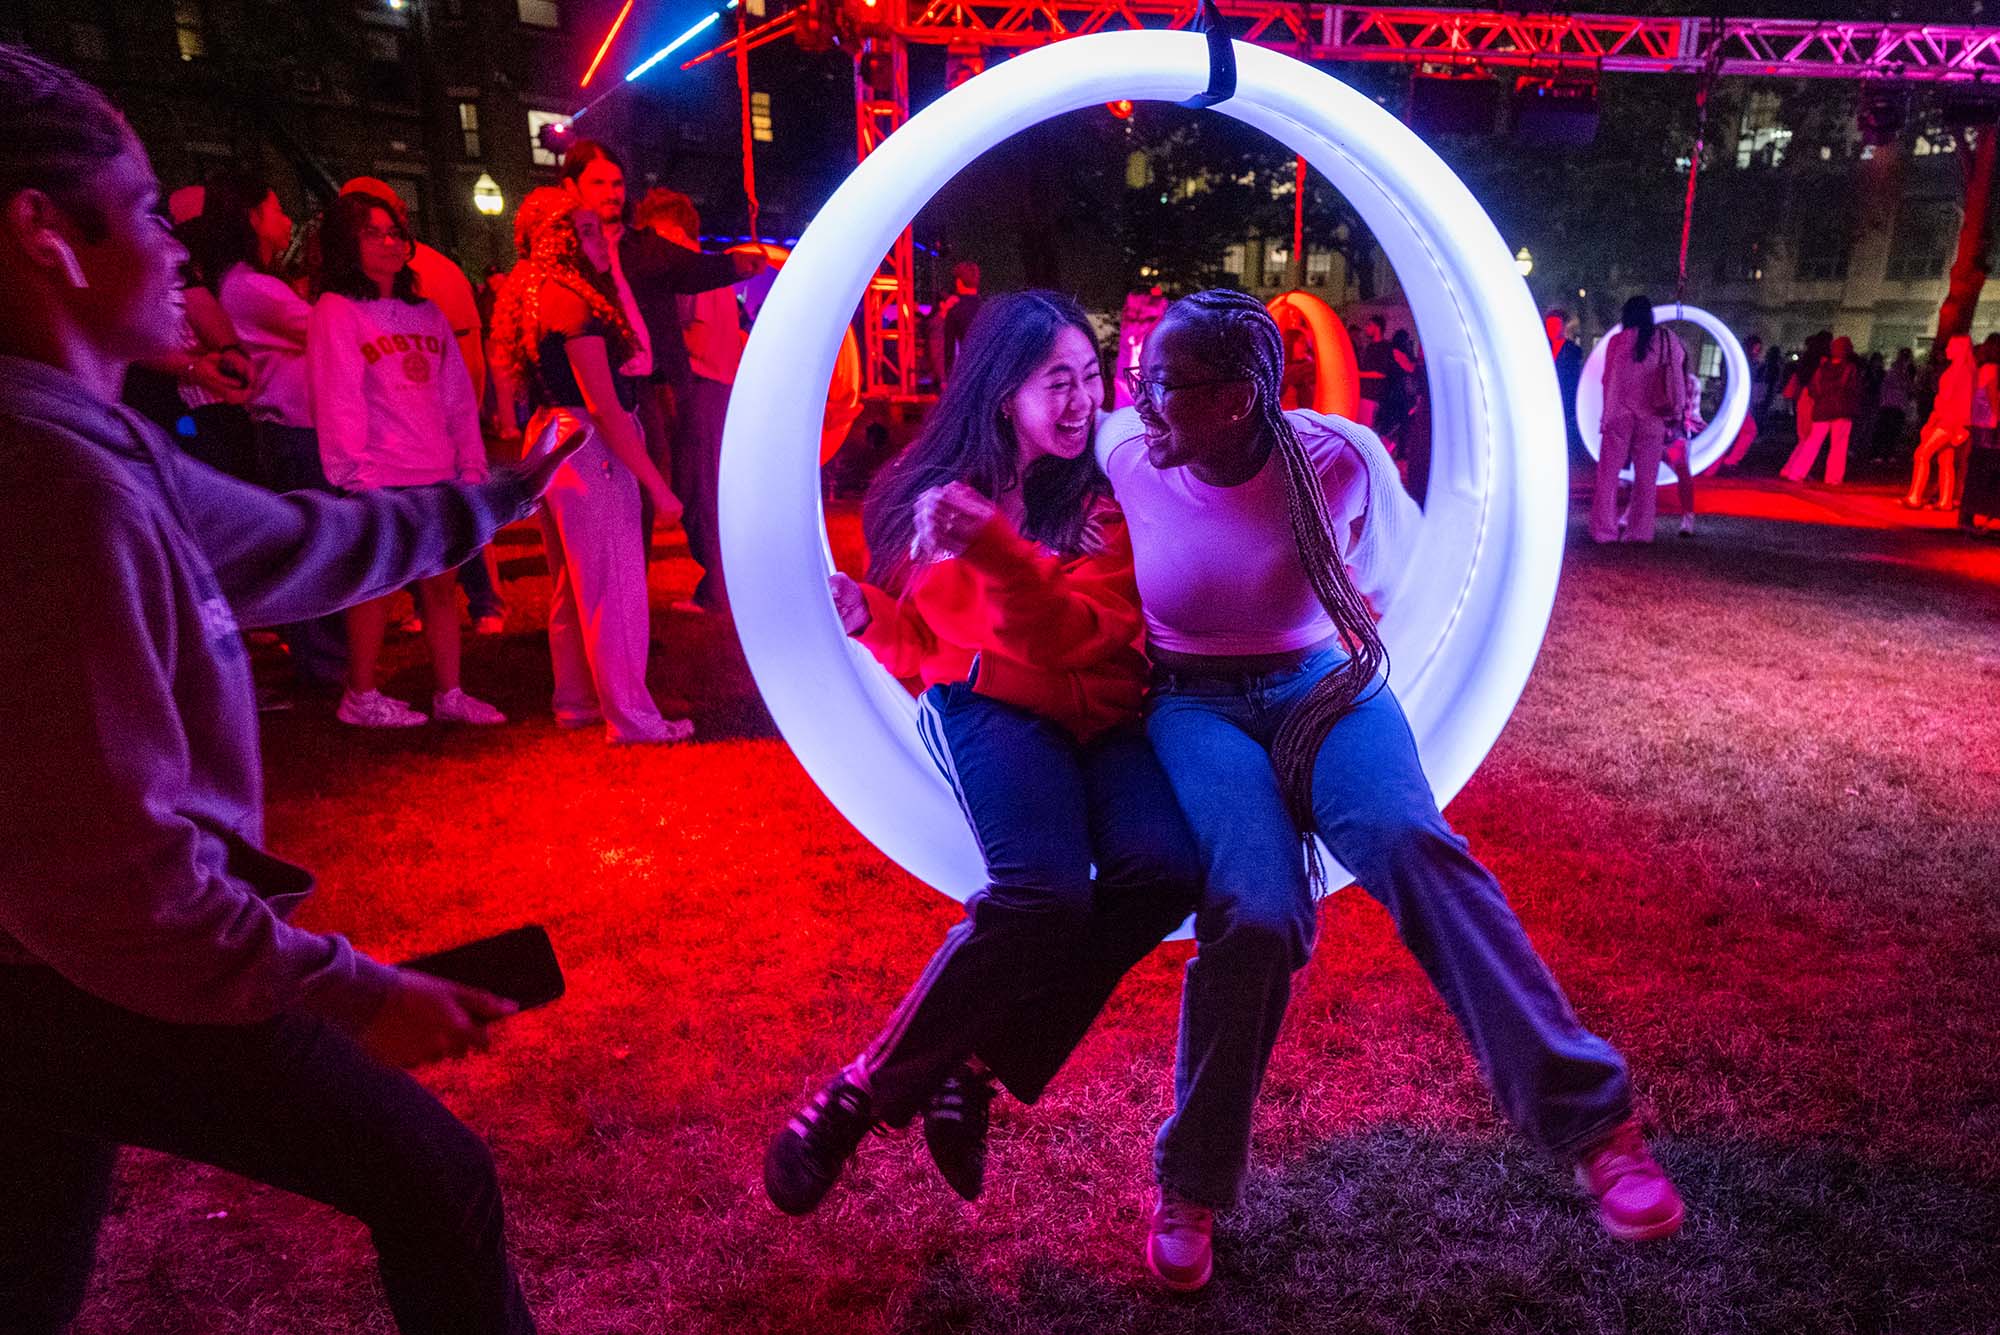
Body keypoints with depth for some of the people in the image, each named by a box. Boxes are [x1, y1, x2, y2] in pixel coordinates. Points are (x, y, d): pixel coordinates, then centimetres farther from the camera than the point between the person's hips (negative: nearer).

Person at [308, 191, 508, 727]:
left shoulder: (426, 312, 16)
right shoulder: (335, 311, -1)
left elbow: (459, 396, 14)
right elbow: (337, 401, -9)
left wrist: (471, 464, 6)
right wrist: (359, 475, -16)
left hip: (437, 478, 6)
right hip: (381, 481, -5)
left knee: (441, 583, 6)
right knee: (379, 585, 0)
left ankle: (449, 693, 13)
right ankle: (360, 697, 12)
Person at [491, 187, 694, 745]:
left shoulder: (533, 296, 14)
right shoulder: (573, 301, -16)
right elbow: (604, 407, -20)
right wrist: (657, 485, -20)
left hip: (552, 442, 10)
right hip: (587, 449, -10)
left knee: (573, 586, 17)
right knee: (615, 585, -5)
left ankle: (575, 701, 27)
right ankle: (630, 716, 1)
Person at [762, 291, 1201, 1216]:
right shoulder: (933, 490, 7)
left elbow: (1091, 638, -10)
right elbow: (919, 647, 13)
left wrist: (995, 550, -23)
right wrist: (867, 616, -10)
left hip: (1101, 716, 2)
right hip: (986, 705, -2)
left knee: (1160, 871, -30)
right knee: (1043, 890, -32)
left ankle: (969, 1073, -13)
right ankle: (866, 1091, -13)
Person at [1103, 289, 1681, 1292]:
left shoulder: (1338, 457, -9)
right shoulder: (1127, 456, -6)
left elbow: (1387, 548, 15)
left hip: (1319, 685, 1)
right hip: (1195, 706, 0)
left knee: (1403, 839, -34)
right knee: (1257, 911, -29)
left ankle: (1587, 1117, -25)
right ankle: (1191, 1185, -7)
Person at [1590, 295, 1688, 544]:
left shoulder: (1618, 341, -2)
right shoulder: (1667, 340, 4)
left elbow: (1610, 380, 0)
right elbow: (1677, 380, 4)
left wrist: (1608, 415, 8)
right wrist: (1677, 413, 10)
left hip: (1620, 414, -2)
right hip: (1653, 418, 2)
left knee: (1608, 474, 3)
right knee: (1646, 477, 8)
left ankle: (1605, 530, -3)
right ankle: (1640, 531, 7)